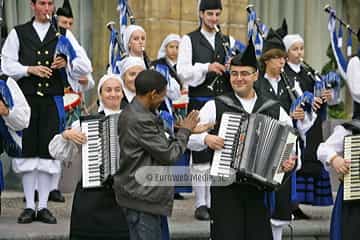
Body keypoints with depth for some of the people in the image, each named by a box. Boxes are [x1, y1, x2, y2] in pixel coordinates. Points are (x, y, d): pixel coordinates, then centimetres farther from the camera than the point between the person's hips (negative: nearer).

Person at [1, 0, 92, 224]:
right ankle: (29, 206, 8)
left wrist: (67, 62, -14)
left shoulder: (63, 35, 11)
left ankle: (43, 206, 8)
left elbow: (85, 66, 5)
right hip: (26, 98, -1)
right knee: (27, 151, 0)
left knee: (48, 153, 1)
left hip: (52, 99, 1)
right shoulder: (18, 33, 9)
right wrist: (30, 69, -12)